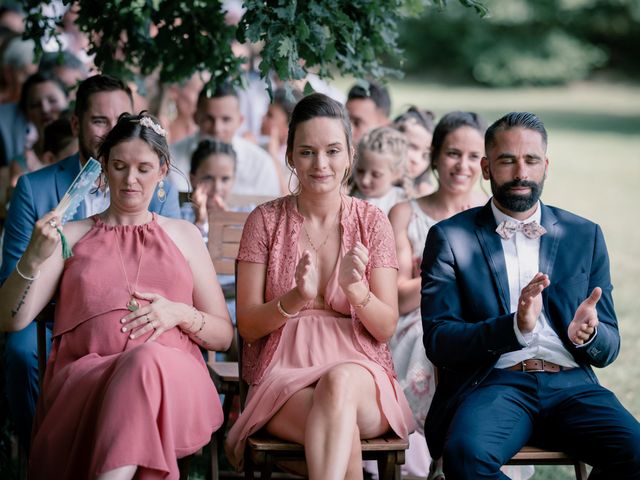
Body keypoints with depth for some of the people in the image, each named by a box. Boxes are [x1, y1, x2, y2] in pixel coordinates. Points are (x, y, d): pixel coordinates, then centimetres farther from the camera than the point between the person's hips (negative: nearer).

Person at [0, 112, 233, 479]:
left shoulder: (184, 236, 23)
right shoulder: (72, 236, 20)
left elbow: (224, 335, 21)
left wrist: (180, 314, -1)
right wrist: (34, 258, -8)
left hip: (172, 374, 1)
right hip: (83, 376, -1)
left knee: (148, 362, -39)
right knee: (141, 362, -40)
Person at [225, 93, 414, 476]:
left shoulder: (372, 222, 8)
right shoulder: (266, 220, 7)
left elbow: (386, 328, 3)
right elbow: (247, 325, 3)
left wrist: (356, 289, -18)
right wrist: (298, 296, -17)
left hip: (360, 374, 1)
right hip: (282, 375, -1)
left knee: (339, 381, -38)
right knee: (344, 432, -36)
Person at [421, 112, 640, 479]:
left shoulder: (585, 235, 17)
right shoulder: (451, 238, 9)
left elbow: (608, 349, 16)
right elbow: (437, 341, -1)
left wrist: (587, 334, -10)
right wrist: (514, 327, -19)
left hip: (571, 385, 3)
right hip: (493, 383, -2)